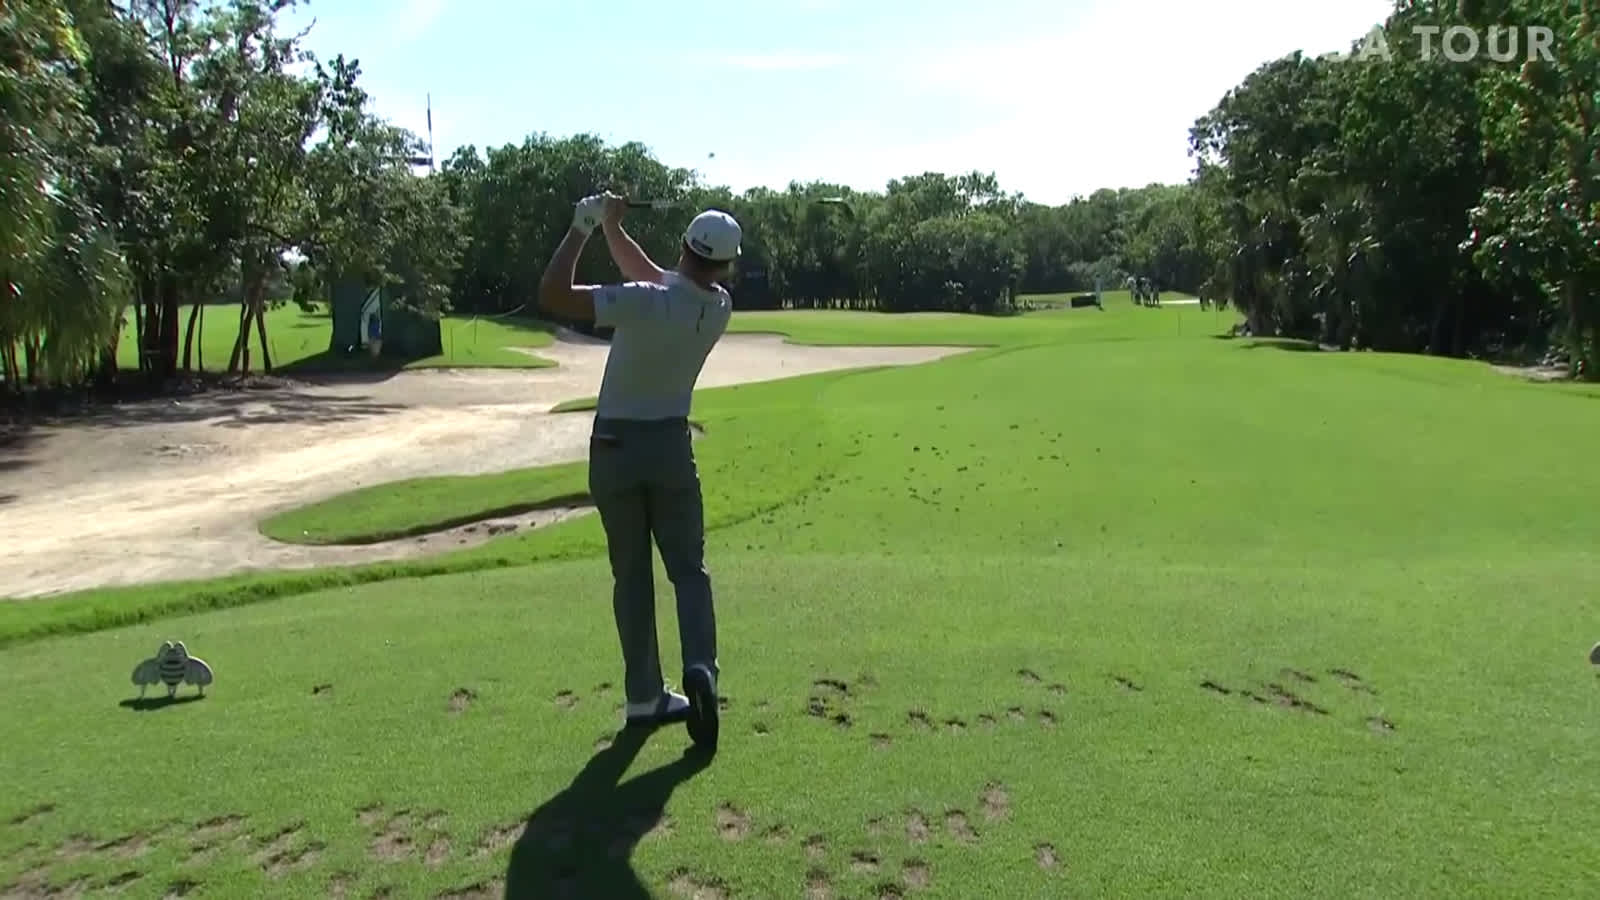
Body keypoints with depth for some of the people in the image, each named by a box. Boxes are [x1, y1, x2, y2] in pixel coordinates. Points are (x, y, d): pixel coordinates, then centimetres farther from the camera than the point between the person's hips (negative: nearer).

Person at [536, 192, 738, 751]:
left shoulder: (646, 304, -22)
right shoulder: (719, 309, -5)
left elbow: (552, 295, -25)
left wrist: (582, 228, -16)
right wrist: (610, 226, 7)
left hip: (614, 447, -2)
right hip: (670, 444, 2)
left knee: (631, 575, 9)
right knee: (689, 569, 9)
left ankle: (645, 696, 13)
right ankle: (700, 668, -14)